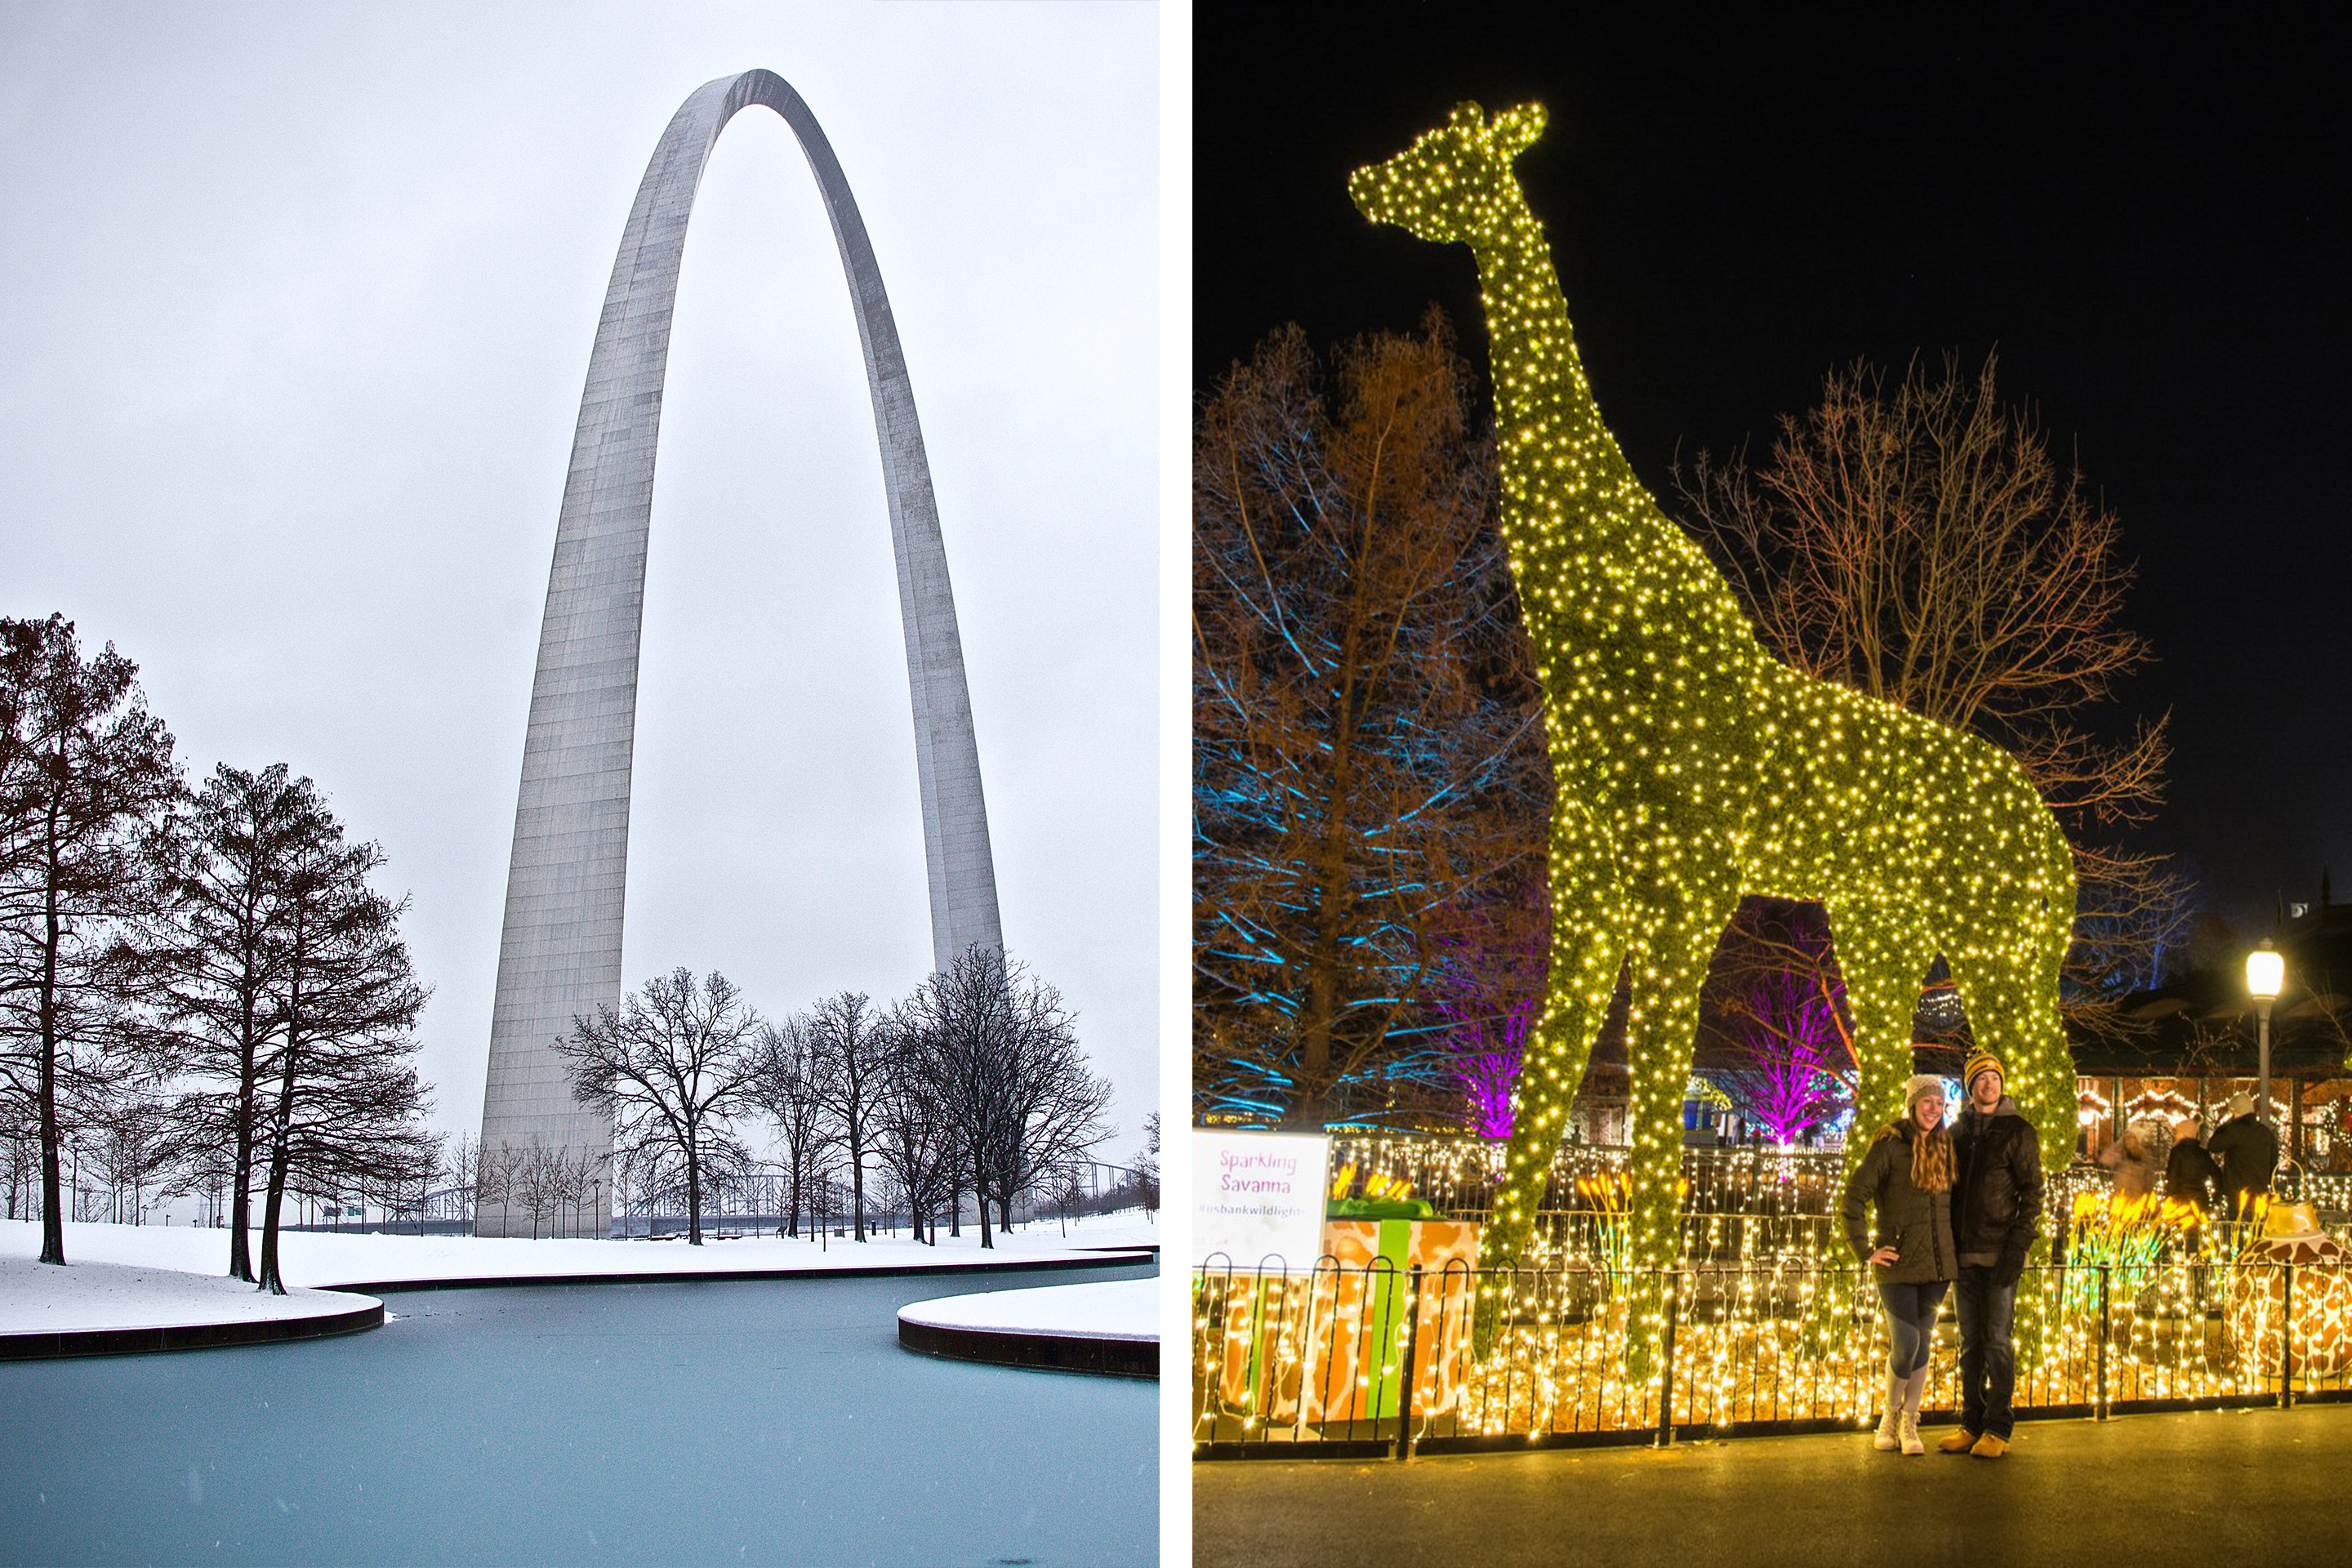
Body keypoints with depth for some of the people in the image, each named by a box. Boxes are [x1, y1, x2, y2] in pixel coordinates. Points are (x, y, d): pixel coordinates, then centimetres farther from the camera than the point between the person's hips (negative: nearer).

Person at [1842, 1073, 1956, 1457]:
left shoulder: (1944, 1147, 9)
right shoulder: (1890, 1145, -8)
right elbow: (1854, 1196, -9)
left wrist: (1952, 1248, 14)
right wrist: (1865, 1251, -9)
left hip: (1937, 1264, 5)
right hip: (1899, 1264, -5)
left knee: (1923, 1343, 8)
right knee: (1905, 1345, -7)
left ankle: (1910, 1425, 19)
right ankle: (1890, 1417, 16)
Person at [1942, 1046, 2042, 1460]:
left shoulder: (2017, 1131, -2)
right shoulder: (1956, 1133, 12)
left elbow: (2032, 1193, -5)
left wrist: (2017, 1248, -14)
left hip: (2000, 1252, -5)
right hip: (1965, 1254, 5)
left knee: (1997, 1340, -5)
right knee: (1970, 1342, 8)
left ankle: (1999, 1429, 2)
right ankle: (1972, 1424, 14)